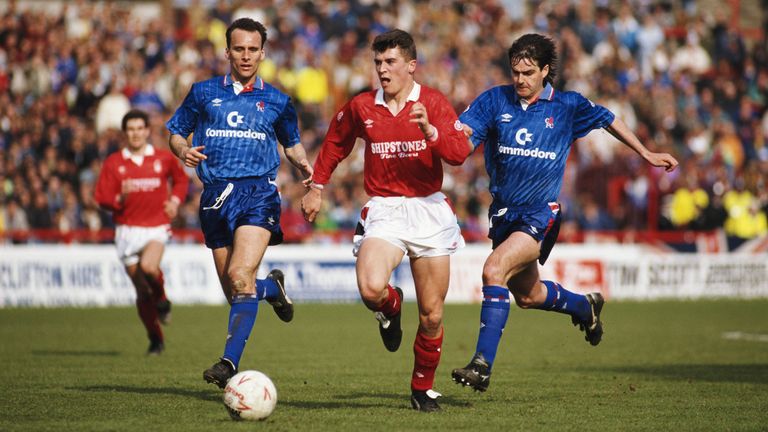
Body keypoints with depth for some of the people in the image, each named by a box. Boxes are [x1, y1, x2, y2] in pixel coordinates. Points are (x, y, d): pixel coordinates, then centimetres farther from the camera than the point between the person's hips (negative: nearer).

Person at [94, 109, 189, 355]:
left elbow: (181, 180, 24)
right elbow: (102, 199, 0)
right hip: (127, 231, 1)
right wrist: (120, 198, -20)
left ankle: (162, 300, 1)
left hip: (156, 227, -1)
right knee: (141, 291, 3)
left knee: (148, 268, -31)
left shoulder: (164, 158, 5)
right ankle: (156, 341, 18)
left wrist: (175, 200, 5)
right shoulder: (113, 163, 2)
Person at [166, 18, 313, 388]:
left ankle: (230, 361, -28)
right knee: (233, 292, 6)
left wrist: (303, 163, 2)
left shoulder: (276, 101, 11)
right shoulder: (204, 93, 11)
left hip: (258, 193, -3)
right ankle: (273, 288, 41)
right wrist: (183, 151, -7)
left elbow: (292, 143, 23)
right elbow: (176, 132, 16)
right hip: (216, 196, 3)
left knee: (240, 276, -23)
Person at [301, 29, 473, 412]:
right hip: (383, 211, 0)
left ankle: (423, 387, 27)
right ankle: (390, 306, 11)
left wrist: (430, 130, -28)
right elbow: (335, 143, 23)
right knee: (371, 288, -28)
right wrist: (317, 186, 19)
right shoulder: (360, 107, 4)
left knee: (432, 315, 4)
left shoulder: (433, 103, -2)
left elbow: (460, 152, -12)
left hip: (428, 210, 0)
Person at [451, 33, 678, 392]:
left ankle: (482, 364, -27)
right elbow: (460, 133, -12)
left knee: (494, 270, -27)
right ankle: (585, 306, 52)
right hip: (503, 212, 5)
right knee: (527, 295, 20)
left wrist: (646, 154, 21)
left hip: (541, 214, -4)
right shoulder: (495, 100, -1)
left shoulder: (566, 106, -3)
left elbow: (606, 119, 15)